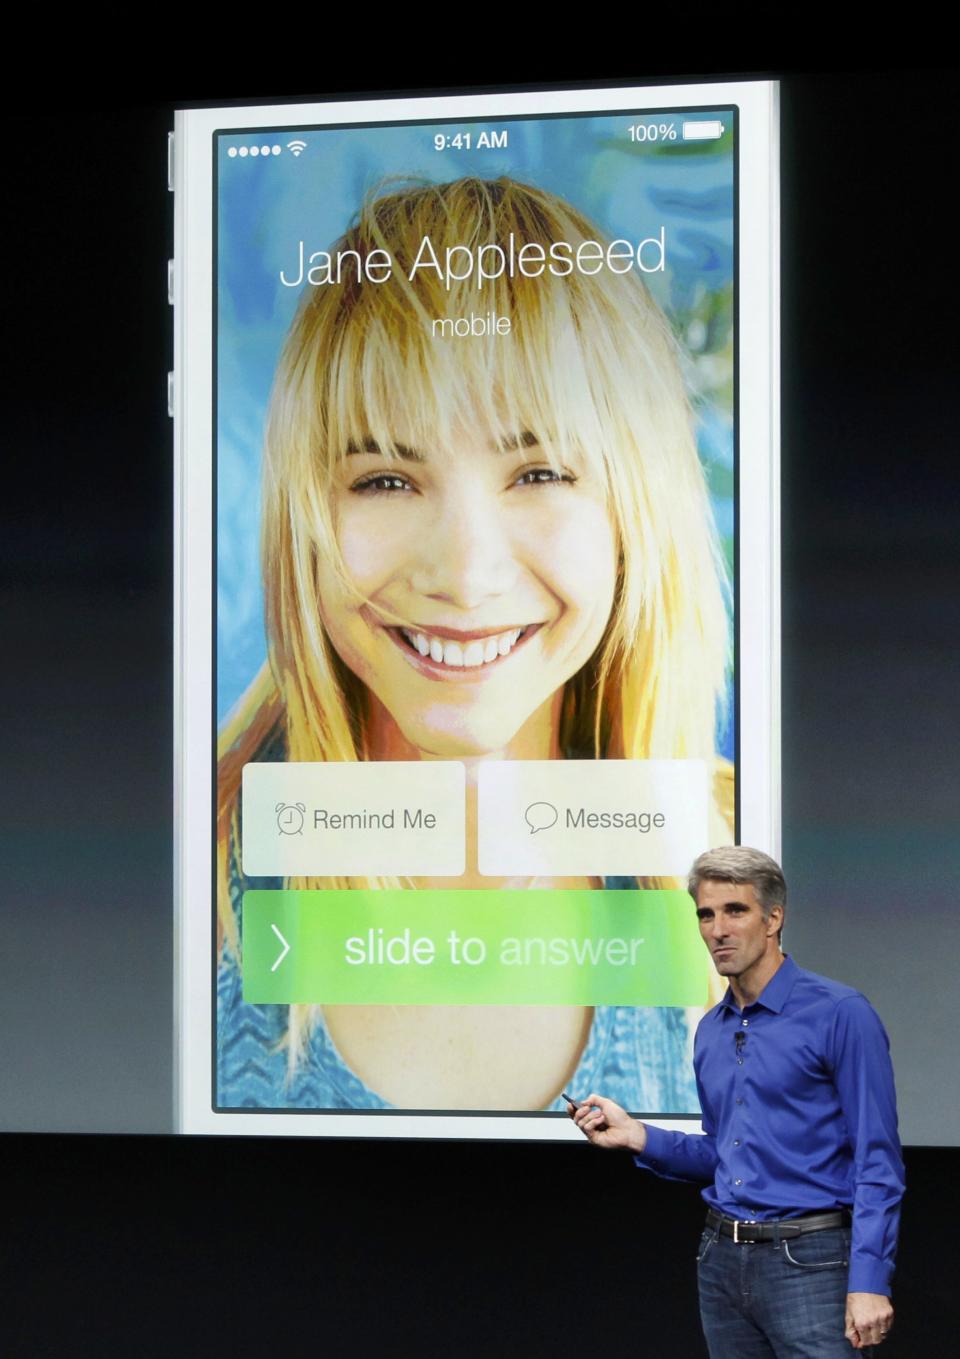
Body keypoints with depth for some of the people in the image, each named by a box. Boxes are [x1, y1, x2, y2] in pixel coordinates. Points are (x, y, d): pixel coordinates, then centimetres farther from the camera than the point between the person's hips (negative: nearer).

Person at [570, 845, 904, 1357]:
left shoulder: (839, 1013, -8)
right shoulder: (711, 1032, 14)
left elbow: (877, 1161, -12)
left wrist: (869, 1281, -19)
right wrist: (638, 1137, 6)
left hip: (807, 1258, -7)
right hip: (722, 1261, 7)